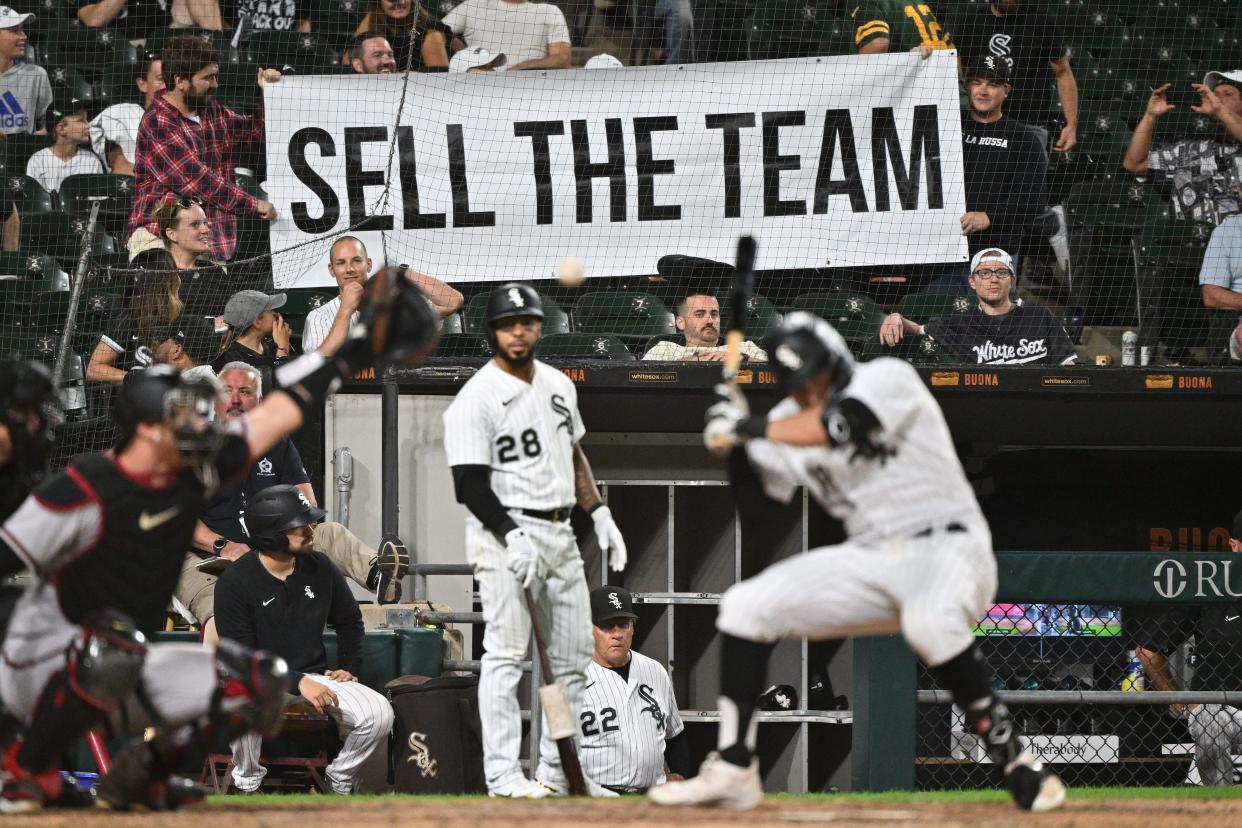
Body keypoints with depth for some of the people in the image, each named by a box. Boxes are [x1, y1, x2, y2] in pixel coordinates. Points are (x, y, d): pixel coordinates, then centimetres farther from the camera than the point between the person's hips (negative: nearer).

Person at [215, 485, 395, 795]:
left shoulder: (320, 568, 4)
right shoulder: (234, 582, -13)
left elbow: (349, 621, 23)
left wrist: (349, 669, 8)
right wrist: (298, 682, -25)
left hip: (314, 676, 4)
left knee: (380, 713, -20)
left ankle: (340, 778, 7)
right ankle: (247, 784, -12)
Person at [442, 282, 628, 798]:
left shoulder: (558, 385, 12)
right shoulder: (476, 399, -11)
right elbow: (470, 484, -16)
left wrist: (599, 514, 16)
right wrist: (512, 537, -25)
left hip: (560, 534, 8)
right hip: (504, 531, -8)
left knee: (573, 656, 9)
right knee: (505, 654, -11)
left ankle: (558, 771, 15)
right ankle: (503, 774, -11)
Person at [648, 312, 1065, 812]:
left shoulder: (888, 379, -12)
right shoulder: (787, 426, 6)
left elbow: (838, 427, -31)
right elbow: (754, 518, 6)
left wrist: (750, 429, -22)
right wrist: (735, 448, -8)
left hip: (946, 546, -7)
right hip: (872, 564, 7)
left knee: (929, 621, -39)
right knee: (745, 606, -3)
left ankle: (1014, 761, -27)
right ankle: (733, 771, 2)